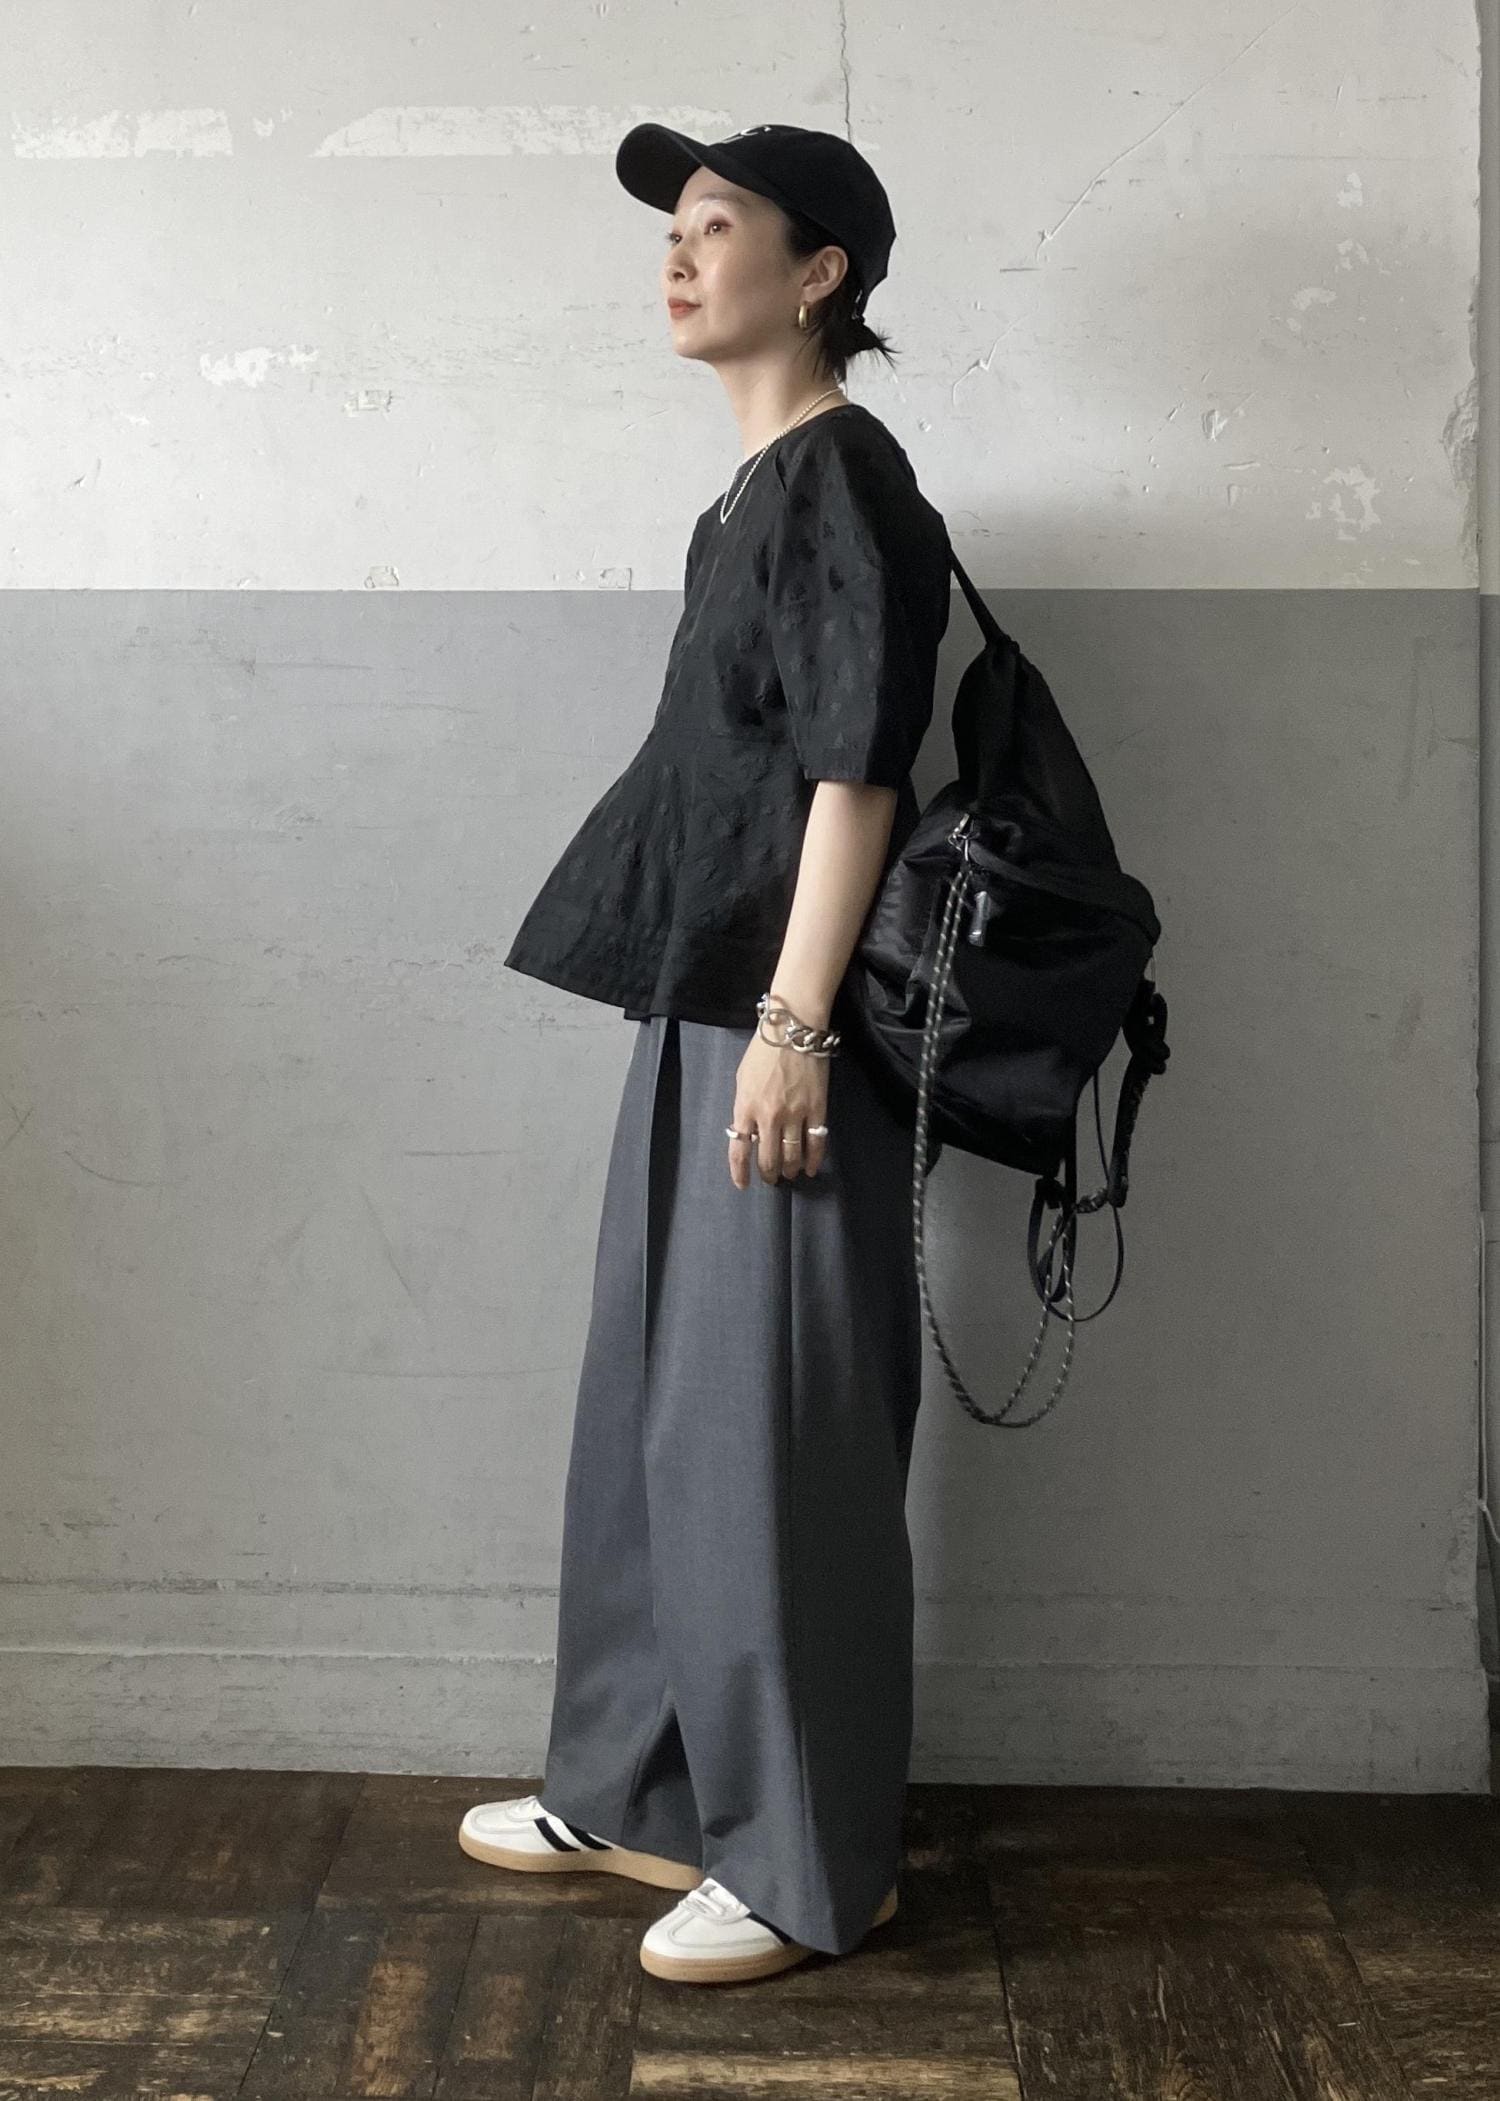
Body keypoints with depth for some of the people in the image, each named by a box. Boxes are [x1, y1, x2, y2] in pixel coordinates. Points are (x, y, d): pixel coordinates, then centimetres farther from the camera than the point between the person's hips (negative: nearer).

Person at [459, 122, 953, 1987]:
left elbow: (858, 769, -17)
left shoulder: (843, 478, -10)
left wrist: (791, 1025, -22)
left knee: (769, 1438, -4)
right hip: (698, 1016, 10)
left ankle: (808, 1868, 9)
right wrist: (716, 1021, 20)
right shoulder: (759, 493, 18)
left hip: (782, 1030, -10)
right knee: (650, 1415, 14)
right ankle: (641, 1793, 27)